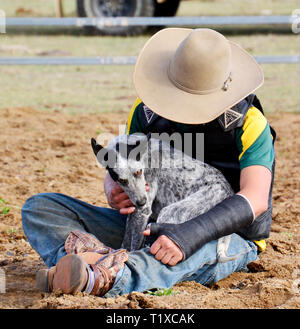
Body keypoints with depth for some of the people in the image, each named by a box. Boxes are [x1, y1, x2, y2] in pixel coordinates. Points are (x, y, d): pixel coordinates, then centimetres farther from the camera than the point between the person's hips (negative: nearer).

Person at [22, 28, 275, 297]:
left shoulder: (249, 123, -16)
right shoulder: (148, 109, -2)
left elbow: (256, 199, -28)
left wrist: (189, 236, -44)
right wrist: (114, 190, -22)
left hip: (229, 237, -5)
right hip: (155, 225, 5)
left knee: (205, 248, -45)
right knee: (40, 206, -11)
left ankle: (109, 278, -67)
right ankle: (94, 258, -46)